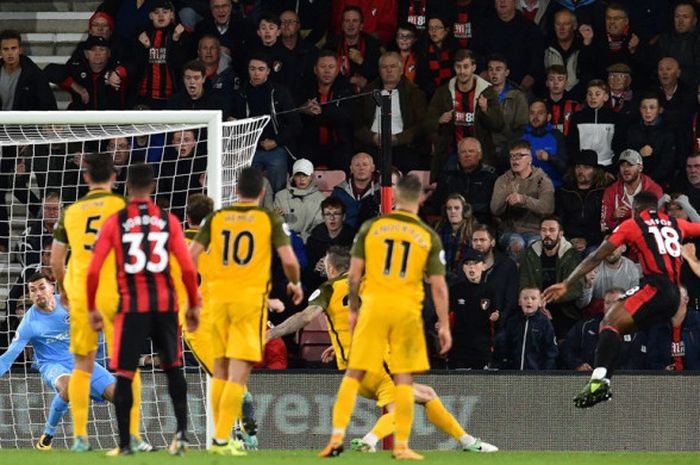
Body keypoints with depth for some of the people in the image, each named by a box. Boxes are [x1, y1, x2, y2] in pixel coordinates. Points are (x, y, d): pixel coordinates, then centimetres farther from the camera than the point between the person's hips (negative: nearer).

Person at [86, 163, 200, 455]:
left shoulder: (114, 222, -1)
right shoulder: (169, 221, 3)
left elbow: (93, 270, -4)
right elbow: (188, 268, -1)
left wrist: (91, 309, 6)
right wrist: (193, 305, 10)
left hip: (132, 305, -2)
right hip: (165, 303, 2)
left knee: (124, 374, 4)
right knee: (172, 367, 18)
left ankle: (124, 444, 3)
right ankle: (181, 431, 4)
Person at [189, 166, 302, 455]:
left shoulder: (216, 218, 7)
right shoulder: (269, 219, -1)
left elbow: (191, 256, 3)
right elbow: (288, 260, -8)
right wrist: (295, 284, 12)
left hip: (218, 297, 3)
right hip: (251, 298, -3)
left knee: (221, 369, 14)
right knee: (239, 372, -5)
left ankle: (220, 435, 19)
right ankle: (222, 439, -13)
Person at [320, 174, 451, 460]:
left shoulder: (371, 227, 1)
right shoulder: (429, 237, 1)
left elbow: (354, 275, 2)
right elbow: (438, 286, 0)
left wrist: (354, 310, 14)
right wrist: (444, 326, 6)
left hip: (374, 306, 0)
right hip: (408, 309, 0)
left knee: (354, 373, 6)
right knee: (404, 378, 6)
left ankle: (337, 437, -2)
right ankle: (401, 446, 4)